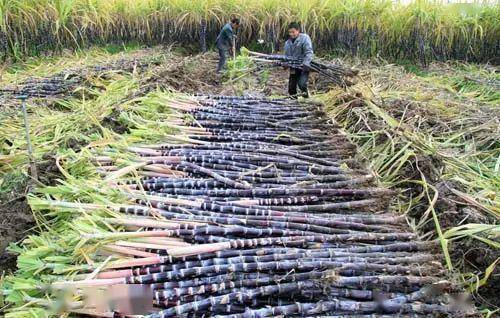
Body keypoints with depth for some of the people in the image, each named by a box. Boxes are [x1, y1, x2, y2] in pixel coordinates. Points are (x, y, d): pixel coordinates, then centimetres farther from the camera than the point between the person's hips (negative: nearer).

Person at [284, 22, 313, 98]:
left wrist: (305, 63, -31)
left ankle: (305, 93, 9)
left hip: (303, 66, -5)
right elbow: (286, 55, 13)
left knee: (301, 83, -20)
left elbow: (309, 52, -18)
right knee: (291, 85, 4)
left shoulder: (305, 38, -8)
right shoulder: (288, 42, 9)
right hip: (293, 67, 5)